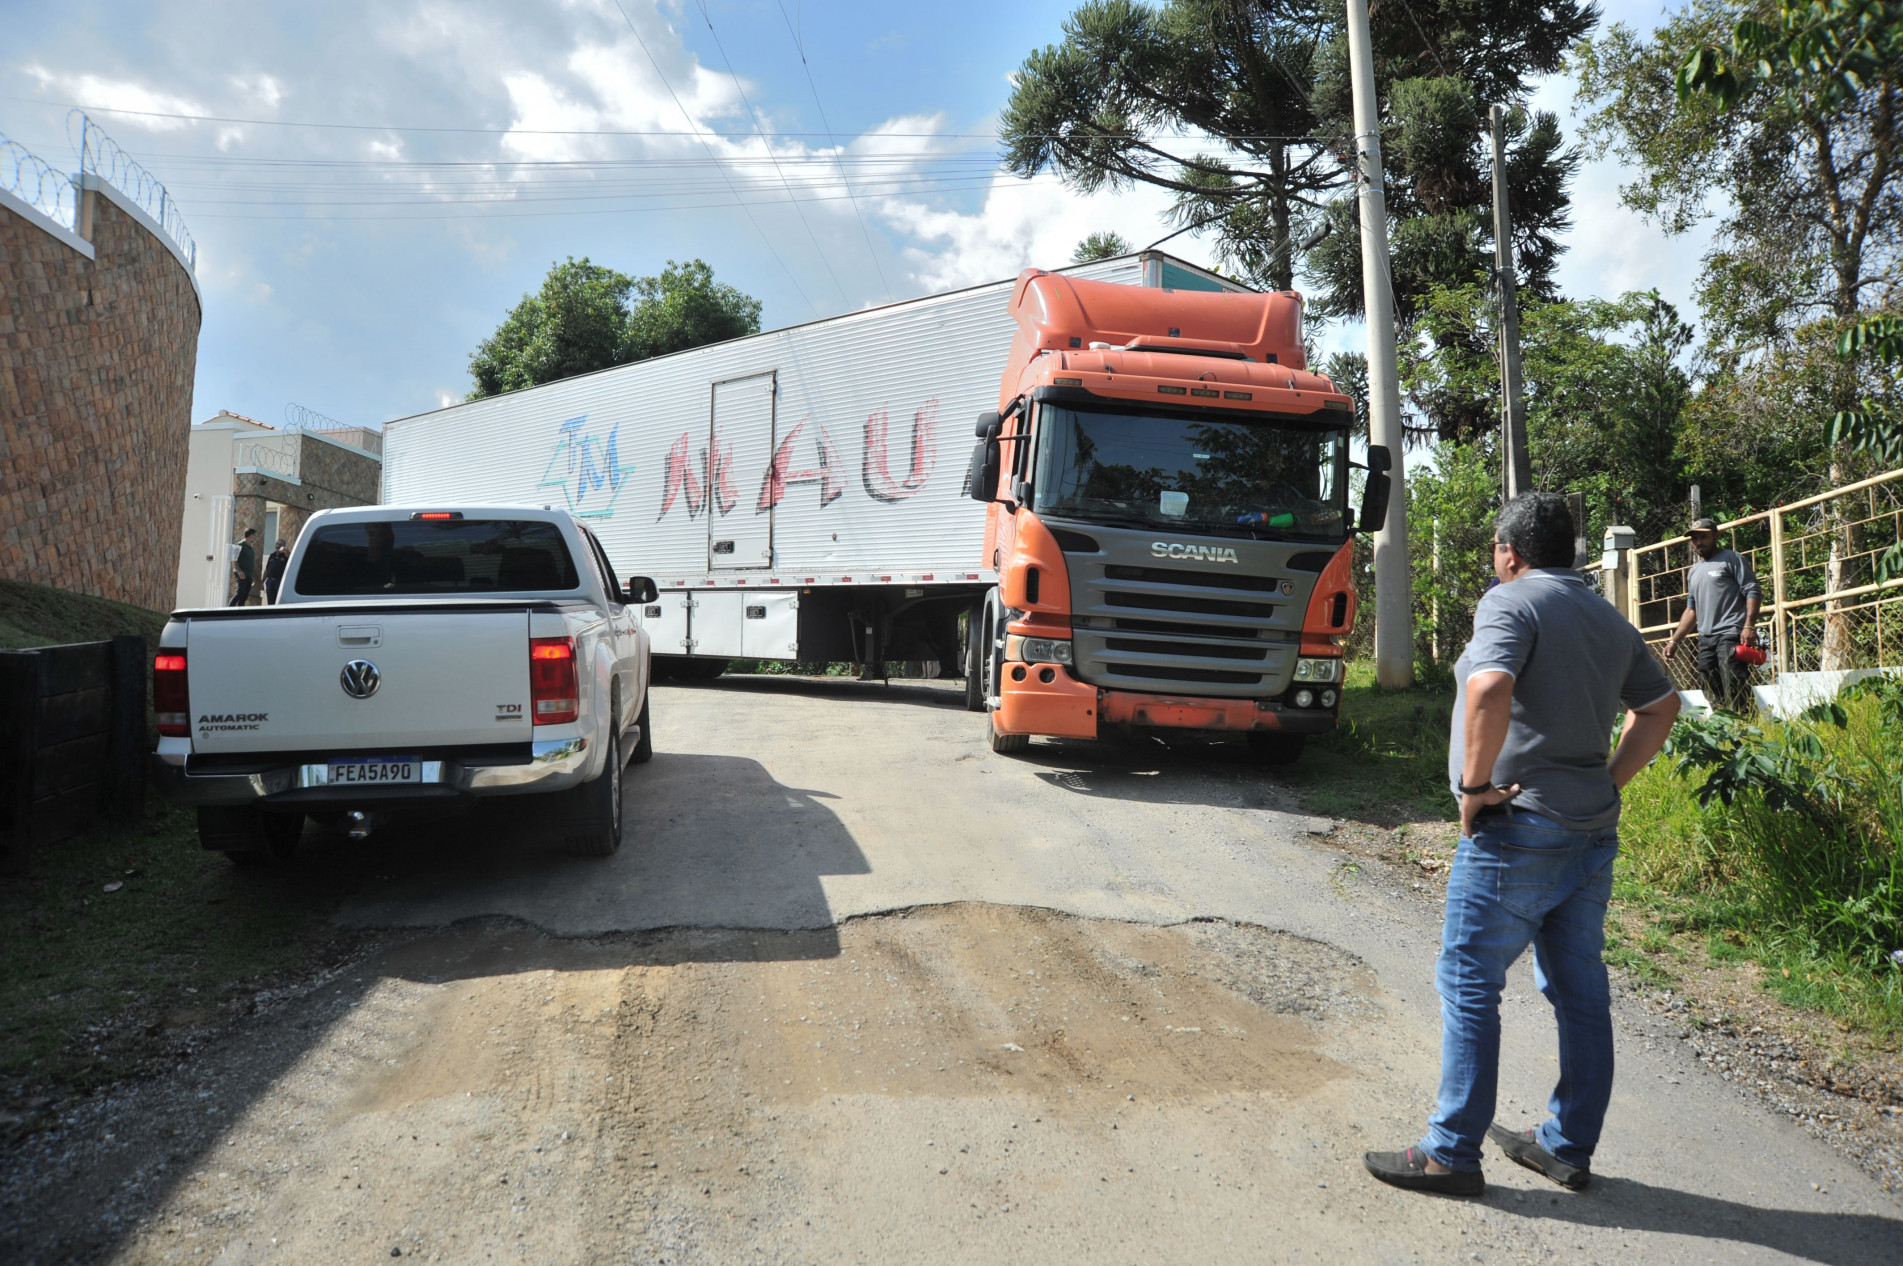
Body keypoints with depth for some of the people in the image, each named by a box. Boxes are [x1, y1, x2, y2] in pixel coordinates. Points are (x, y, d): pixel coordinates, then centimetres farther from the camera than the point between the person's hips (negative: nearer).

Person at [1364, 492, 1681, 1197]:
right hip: (1592, 832, 9)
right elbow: (1661, 706, 23)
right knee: (1579, 991, 14)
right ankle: (1569, 1147, 25)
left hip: (1516, 828, -8)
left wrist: (1475, 784, -19)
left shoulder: (1511, 601, -11)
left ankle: (1452, 1154, 6)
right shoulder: (1609, 619, 15)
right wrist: (1608, 783, 17)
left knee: (1469, 986, 0)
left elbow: (1489, 690, -29)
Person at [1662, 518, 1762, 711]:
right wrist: (1674, 640, 19)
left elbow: (1753, 592, -5)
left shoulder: (1730, 559, 3)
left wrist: (1749, 625, -17)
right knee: (1713, 699, 4)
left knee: (1734, 695, -16)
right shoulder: (1693, 571, 24)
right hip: (1705, 639, 7)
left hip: (1730, 636, -7)